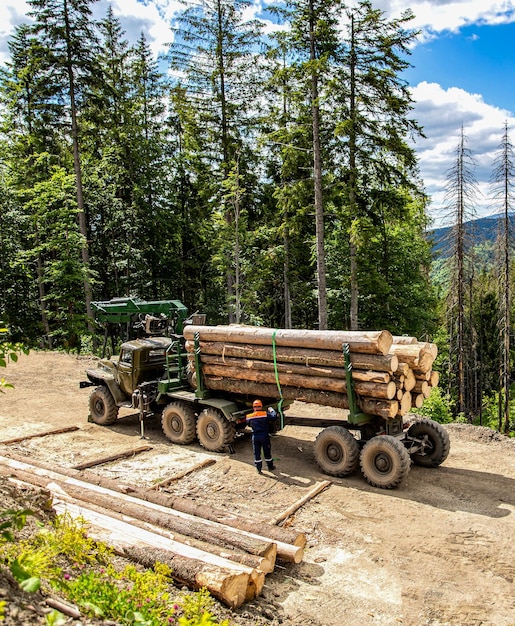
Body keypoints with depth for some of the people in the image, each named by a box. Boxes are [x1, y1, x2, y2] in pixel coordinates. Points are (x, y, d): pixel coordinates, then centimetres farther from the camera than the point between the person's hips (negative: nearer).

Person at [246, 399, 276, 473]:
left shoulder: (249, 416, 0)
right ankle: (270, 466, 28)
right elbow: (273, 416, -9)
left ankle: (259, 468, 18)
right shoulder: (265, 414, -10)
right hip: (264, 435, -2)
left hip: (255, 436, 2)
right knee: (267, 452, 13)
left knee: (256, 453, 13)